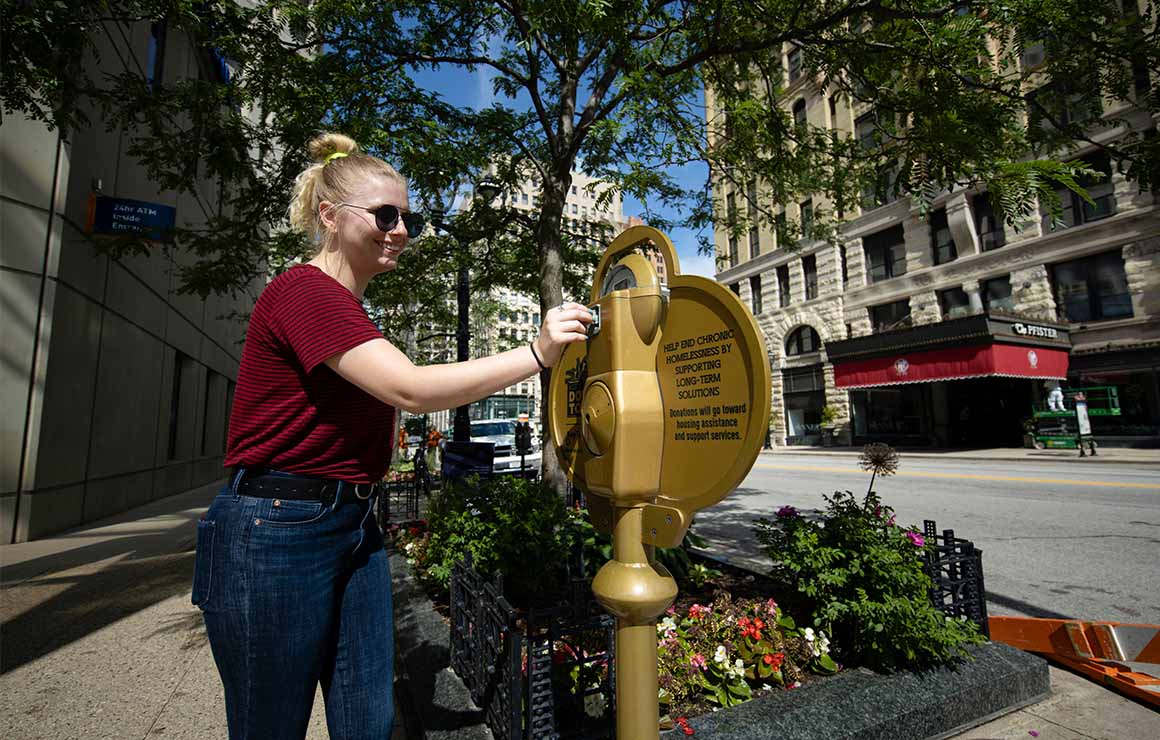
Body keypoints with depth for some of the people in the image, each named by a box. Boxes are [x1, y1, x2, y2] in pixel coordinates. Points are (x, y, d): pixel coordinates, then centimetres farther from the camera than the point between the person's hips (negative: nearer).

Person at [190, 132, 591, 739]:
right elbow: (410, 390, -26)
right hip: (276, 532, -8)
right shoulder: (304, 290, -14)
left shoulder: (346, 307, 15)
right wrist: (537, 353, -27)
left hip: (353, 528, 8)